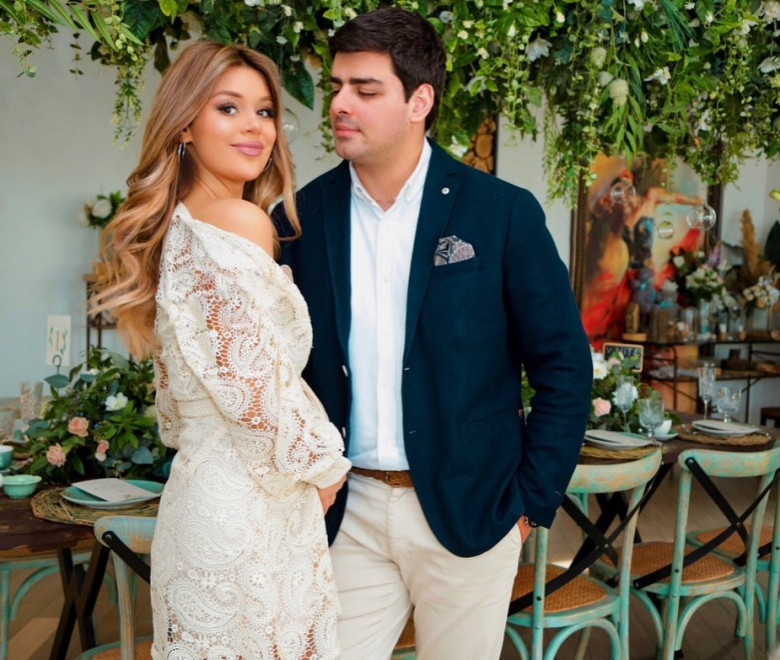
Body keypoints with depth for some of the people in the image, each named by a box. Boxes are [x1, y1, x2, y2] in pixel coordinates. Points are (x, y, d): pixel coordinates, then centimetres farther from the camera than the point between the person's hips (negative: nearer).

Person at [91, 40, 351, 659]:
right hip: (250, 502, -9)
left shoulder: (179, 226, 9)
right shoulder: (240, 220, -18)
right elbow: (255, 379, -24)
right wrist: (324, 463, -6)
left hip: (201, 487, 9)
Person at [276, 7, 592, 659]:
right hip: (350, 511, 2)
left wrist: (530, 501, -4)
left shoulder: (503, 212, -7)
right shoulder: (304, 215, -1)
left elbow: (564, 364, -3)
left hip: (468, 510, -1)